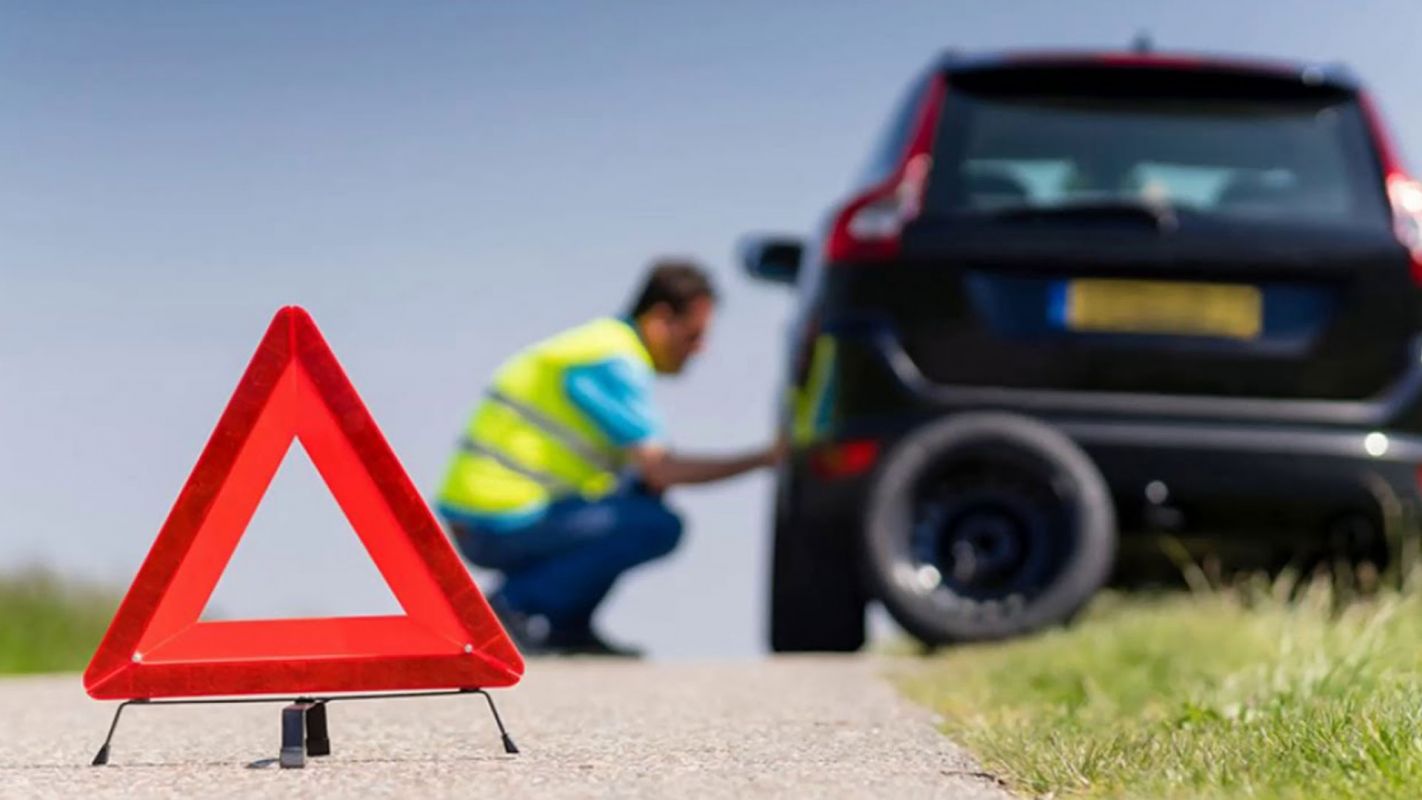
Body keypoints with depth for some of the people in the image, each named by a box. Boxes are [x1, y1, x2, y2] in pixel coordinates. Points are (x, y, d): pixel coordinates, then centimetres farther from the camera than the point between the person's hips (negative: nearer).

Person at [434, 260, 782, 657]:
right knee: (658, 527, -16)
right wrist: (763, 459, -12)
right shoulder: (614, 363, -14)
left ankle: (566, 625, 10)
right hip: (499, 525, -10)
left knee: (642, 493, 18)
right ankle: (512, 607, -11)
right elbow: (661, 470, -18)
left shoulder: (606, 342, 18)